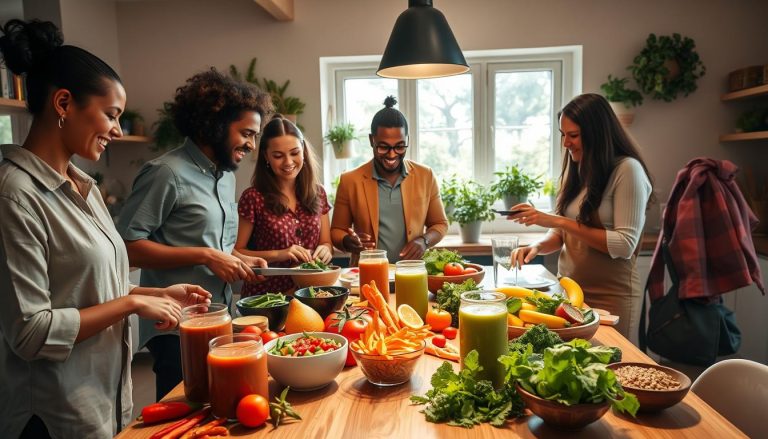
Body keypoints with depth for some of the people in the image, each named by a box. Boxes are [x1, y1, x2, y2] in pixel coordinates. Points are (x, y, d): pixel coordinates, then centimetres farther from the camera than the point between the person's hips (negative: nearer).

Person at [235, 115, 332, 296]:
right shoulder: (253, 198, -4)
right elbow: (237, 252, -1)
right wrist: (277, 255, -14)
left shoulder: (318, 193, 6)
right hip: (265, 294, -3)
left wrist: (325, 250, -7)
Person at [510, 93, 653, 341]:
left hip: (610, 296, -5)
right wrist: (538, 247, -9)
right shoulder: (574, 168, 6)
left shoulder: (627, 170, -13)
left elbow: (624, 245, -18)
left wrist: (559, 221, -21)